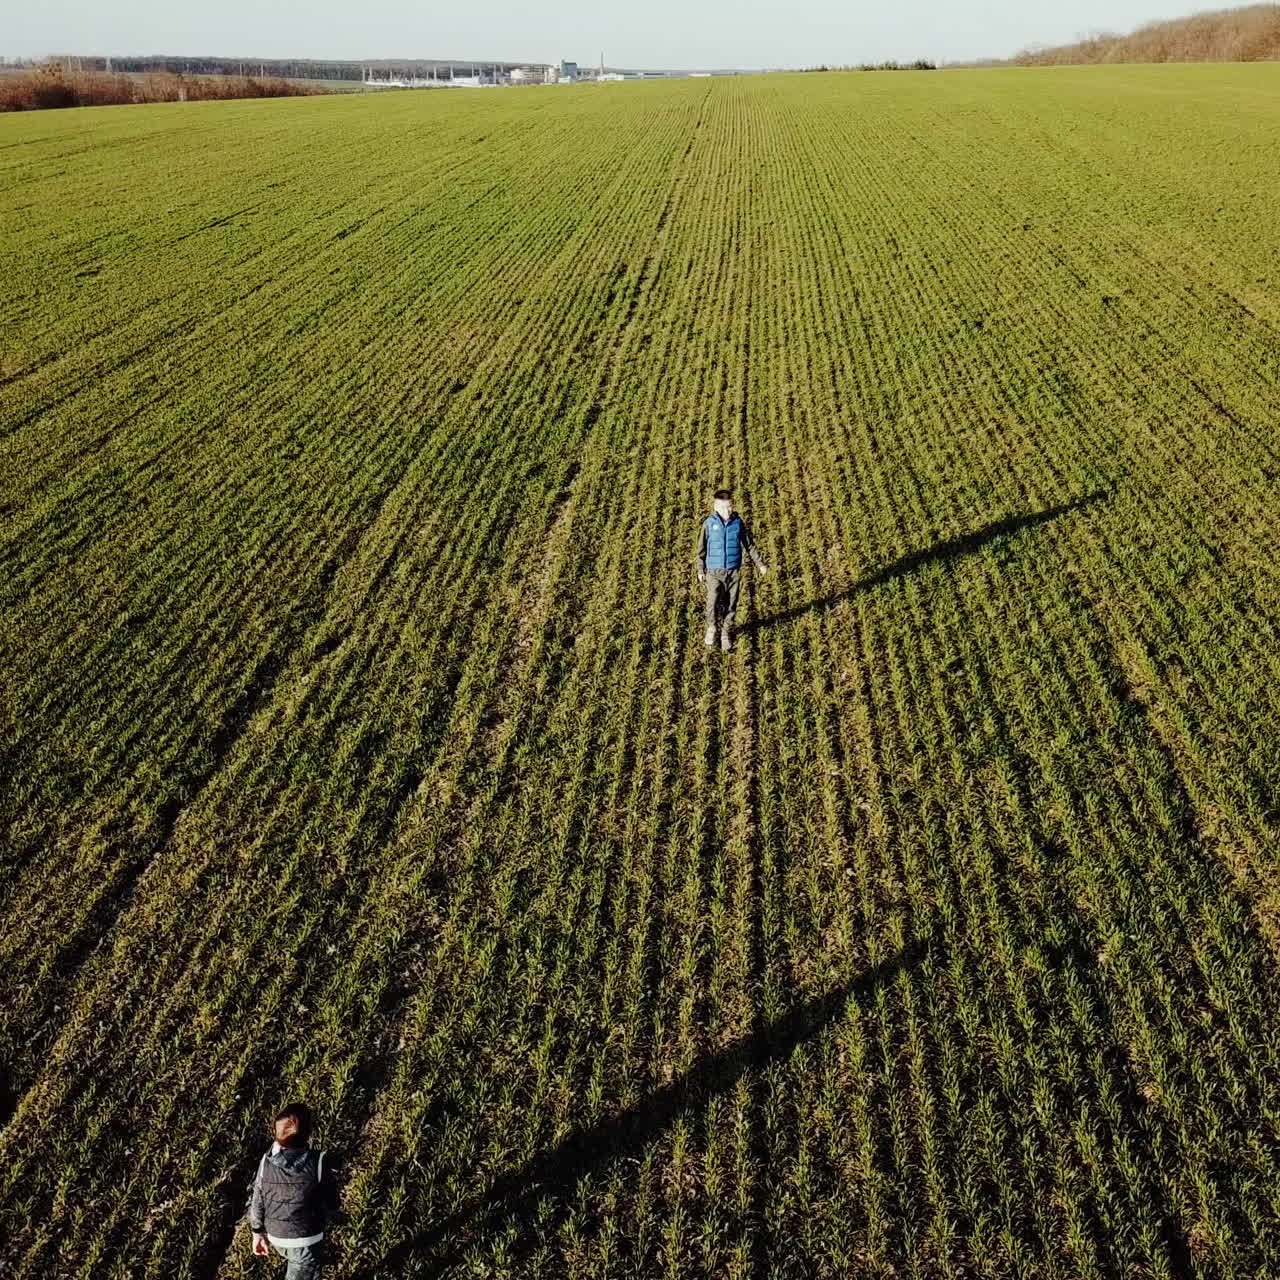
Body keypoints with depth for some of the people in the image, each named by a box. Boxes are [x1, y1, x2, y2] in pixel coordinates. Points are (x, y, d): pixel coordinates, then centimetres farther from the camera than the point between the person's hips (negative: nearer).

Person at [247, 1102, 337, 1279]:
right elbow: (331, 1204, -12)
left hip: (276, 1238, 3)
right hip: (306, 1241, -3)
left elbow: (256, 1202, -7)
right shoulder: (318, 1163, -25)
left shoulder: (266, 1163, -19)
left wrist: (258, 1233, 9)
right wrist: (321, 1218, 10)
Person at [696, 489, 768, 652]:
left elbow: (750, 545, 9)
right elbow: (702, 548, 3)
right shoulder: (709, 523, -5)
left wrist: (760, 564, 8)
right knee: (713, 604, -14)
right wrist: (700, 570, 5)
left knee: (731, 605, 6)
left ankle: (726, 633, 25)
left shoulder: (738, 522, -1)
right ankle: (712, 628, 15)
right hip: (714, 572, -2)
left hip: (734, 571, 2)